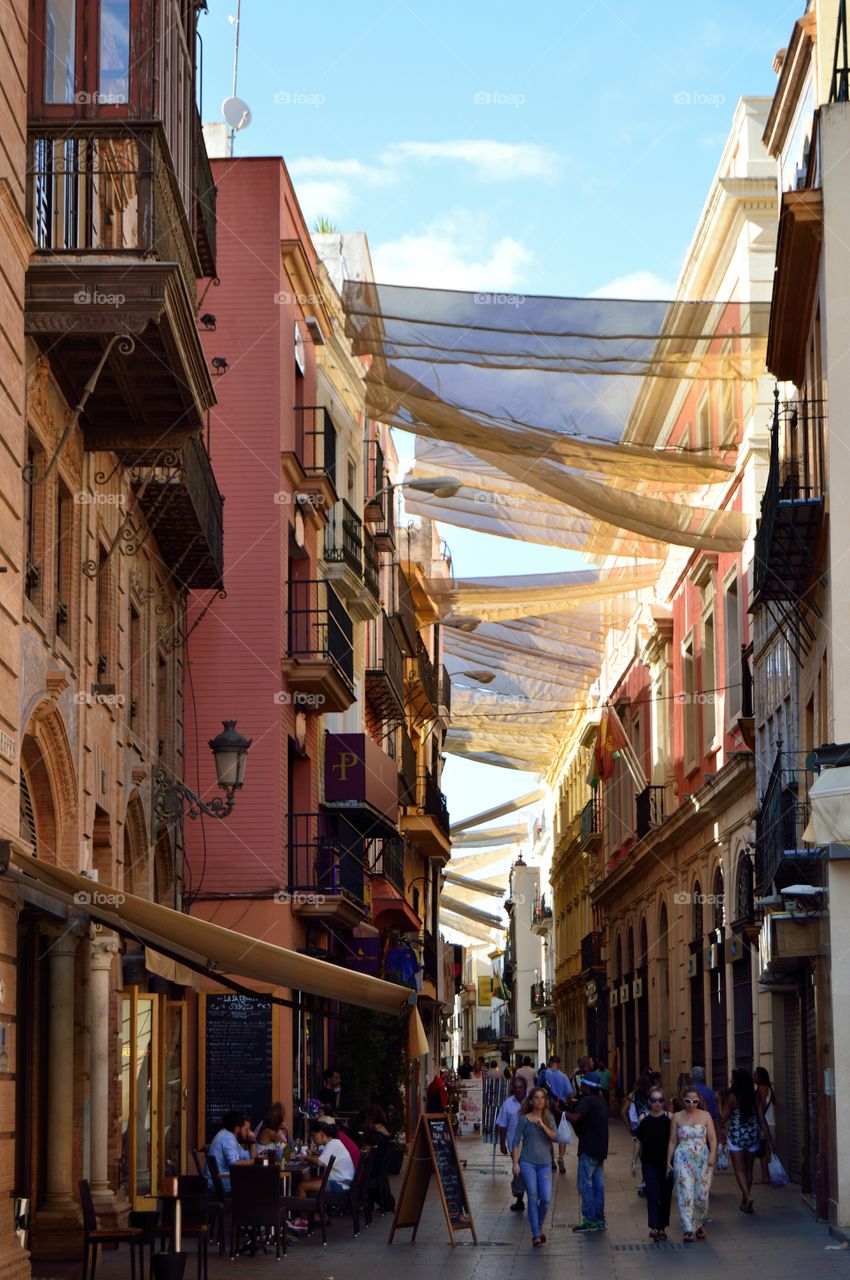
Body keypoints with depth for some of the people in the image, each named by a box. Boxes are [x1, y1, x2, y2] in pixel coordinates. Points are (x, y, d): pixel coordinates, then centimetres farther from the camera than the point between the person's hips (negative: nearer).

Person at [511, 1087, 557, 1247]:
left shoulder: (549, 1118, 8)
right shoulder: (524, 1119, -1)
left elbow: (554, 1137, -4)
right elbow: (516, 1142, 0)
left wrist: (542, 1126, -17)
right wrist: (515, 1162, -6)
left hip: (545, 1163, 2)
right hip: (527, 1163, -2)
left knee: (546, 1199, -4)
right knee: (533, 1198, -4)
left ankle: (539, 1227, 22)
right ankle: (535, 1235, 1)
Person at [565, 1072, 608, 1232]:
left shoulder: (587, 1101, -13)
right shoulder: (601, 1102, 17)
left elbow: (574, 1118, -25)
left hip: (589, 1149, -9)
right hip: (601, 1149, 9)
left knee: (585, 1184, -6)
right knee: (598, 1185, 10)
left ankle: (589, 1220, -8)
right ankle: (599, 1220, 11)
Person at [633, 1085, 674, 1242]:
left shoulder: (670, 1118, -1)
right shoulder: (644, 1119, 3)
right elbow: (639, 1141, 10)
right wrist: (634, 1162, 10)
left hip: (666, 1163, 0)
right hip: (649, 1163, 0)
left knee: (665, 1195, 7)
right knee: (653, 1194, -12)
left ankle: (662, 1227, 18)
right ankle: (653, 1227, -18)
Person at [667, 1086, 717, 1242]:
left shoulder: (705, 1116, 5)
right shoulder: (677, 1117, 6)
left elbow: (712, 1138, 0)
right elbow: (672, 1141, 9)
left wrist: (713, 1154, -16)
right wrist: (668, 1161, 5)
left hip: (703, 1159, 1)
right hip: (683, 1159, 0)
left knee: (702, 1194, 1)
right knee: (685, 1194, -10)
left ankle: (700, 1224, 25)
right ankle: (688, 1230, -12)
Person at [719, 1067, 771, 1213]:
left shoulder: (732, 1097, -13)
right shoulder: (755, 1097, -2)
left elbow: (723, 1118, -13)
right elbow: (762, 1120, -1)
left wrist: (721, 1103, 1)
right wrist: (768, 1140, 3)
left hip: (736, 1137, -4)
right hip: (753, 1136, 4)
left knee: (740, 1170, 1)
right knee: (748, 1169, 15)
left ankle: (747, 1197, -19)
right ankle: (744, 1201, 24)